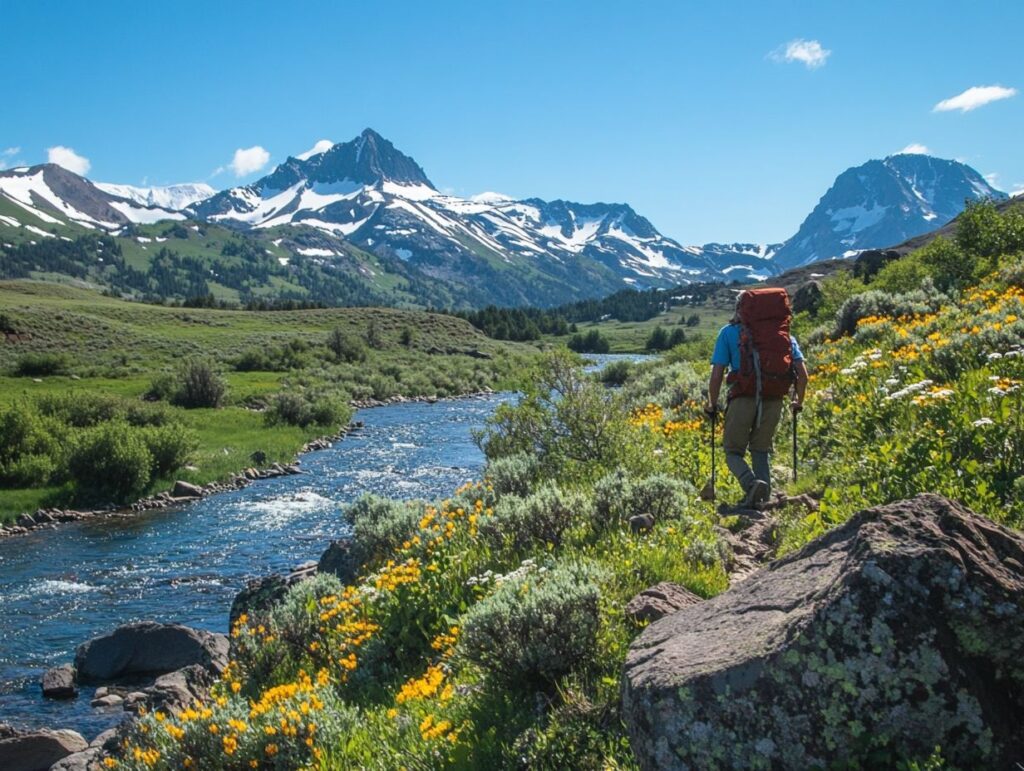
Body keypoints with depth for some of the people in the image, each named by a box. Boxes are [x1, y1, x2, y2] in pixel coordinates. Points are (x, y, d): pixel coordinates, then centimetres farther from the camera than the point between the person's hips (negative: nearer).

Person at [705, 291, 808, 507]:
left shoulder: (728, 333, 5)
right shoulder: (783, 333, 12)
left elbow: (716, 375, -2)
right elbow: (802, 373, 6)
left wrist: (712, 404, 11)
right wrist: (798, 401, 21)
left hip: (743, 399, -3)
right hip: (774, 400, 3)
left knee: (733, 450, 9)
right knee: (761, 450, 20)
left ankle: (751, 483, -19)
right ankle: (763, 497, 10)